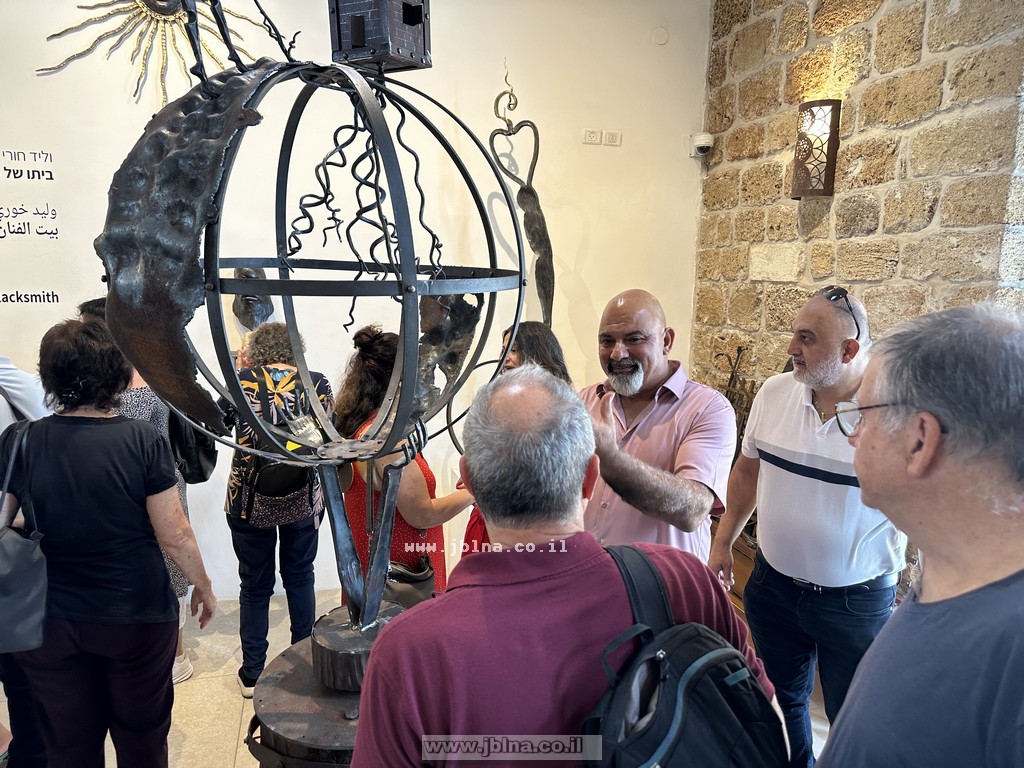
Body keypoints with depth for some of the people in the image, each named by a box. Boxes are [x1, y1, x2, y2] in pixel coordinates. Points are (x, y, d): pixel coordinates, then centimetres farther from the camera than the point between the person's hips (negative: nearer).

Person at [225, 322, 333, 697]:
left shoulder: (242, 381, -9)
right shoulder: (317, 383, -7)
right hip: (304, 498, 1)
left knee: (255, 585, 14)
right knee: (299, 576, 19)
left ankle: (252, 674, 26)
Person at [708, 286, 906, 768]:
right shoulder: (774, 393, -5)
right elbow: (749, 469, 8)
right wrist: (723, 543, 11)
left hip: (858, 601, -4)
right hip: (773, 584, 4)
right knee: (783, 700, 23)